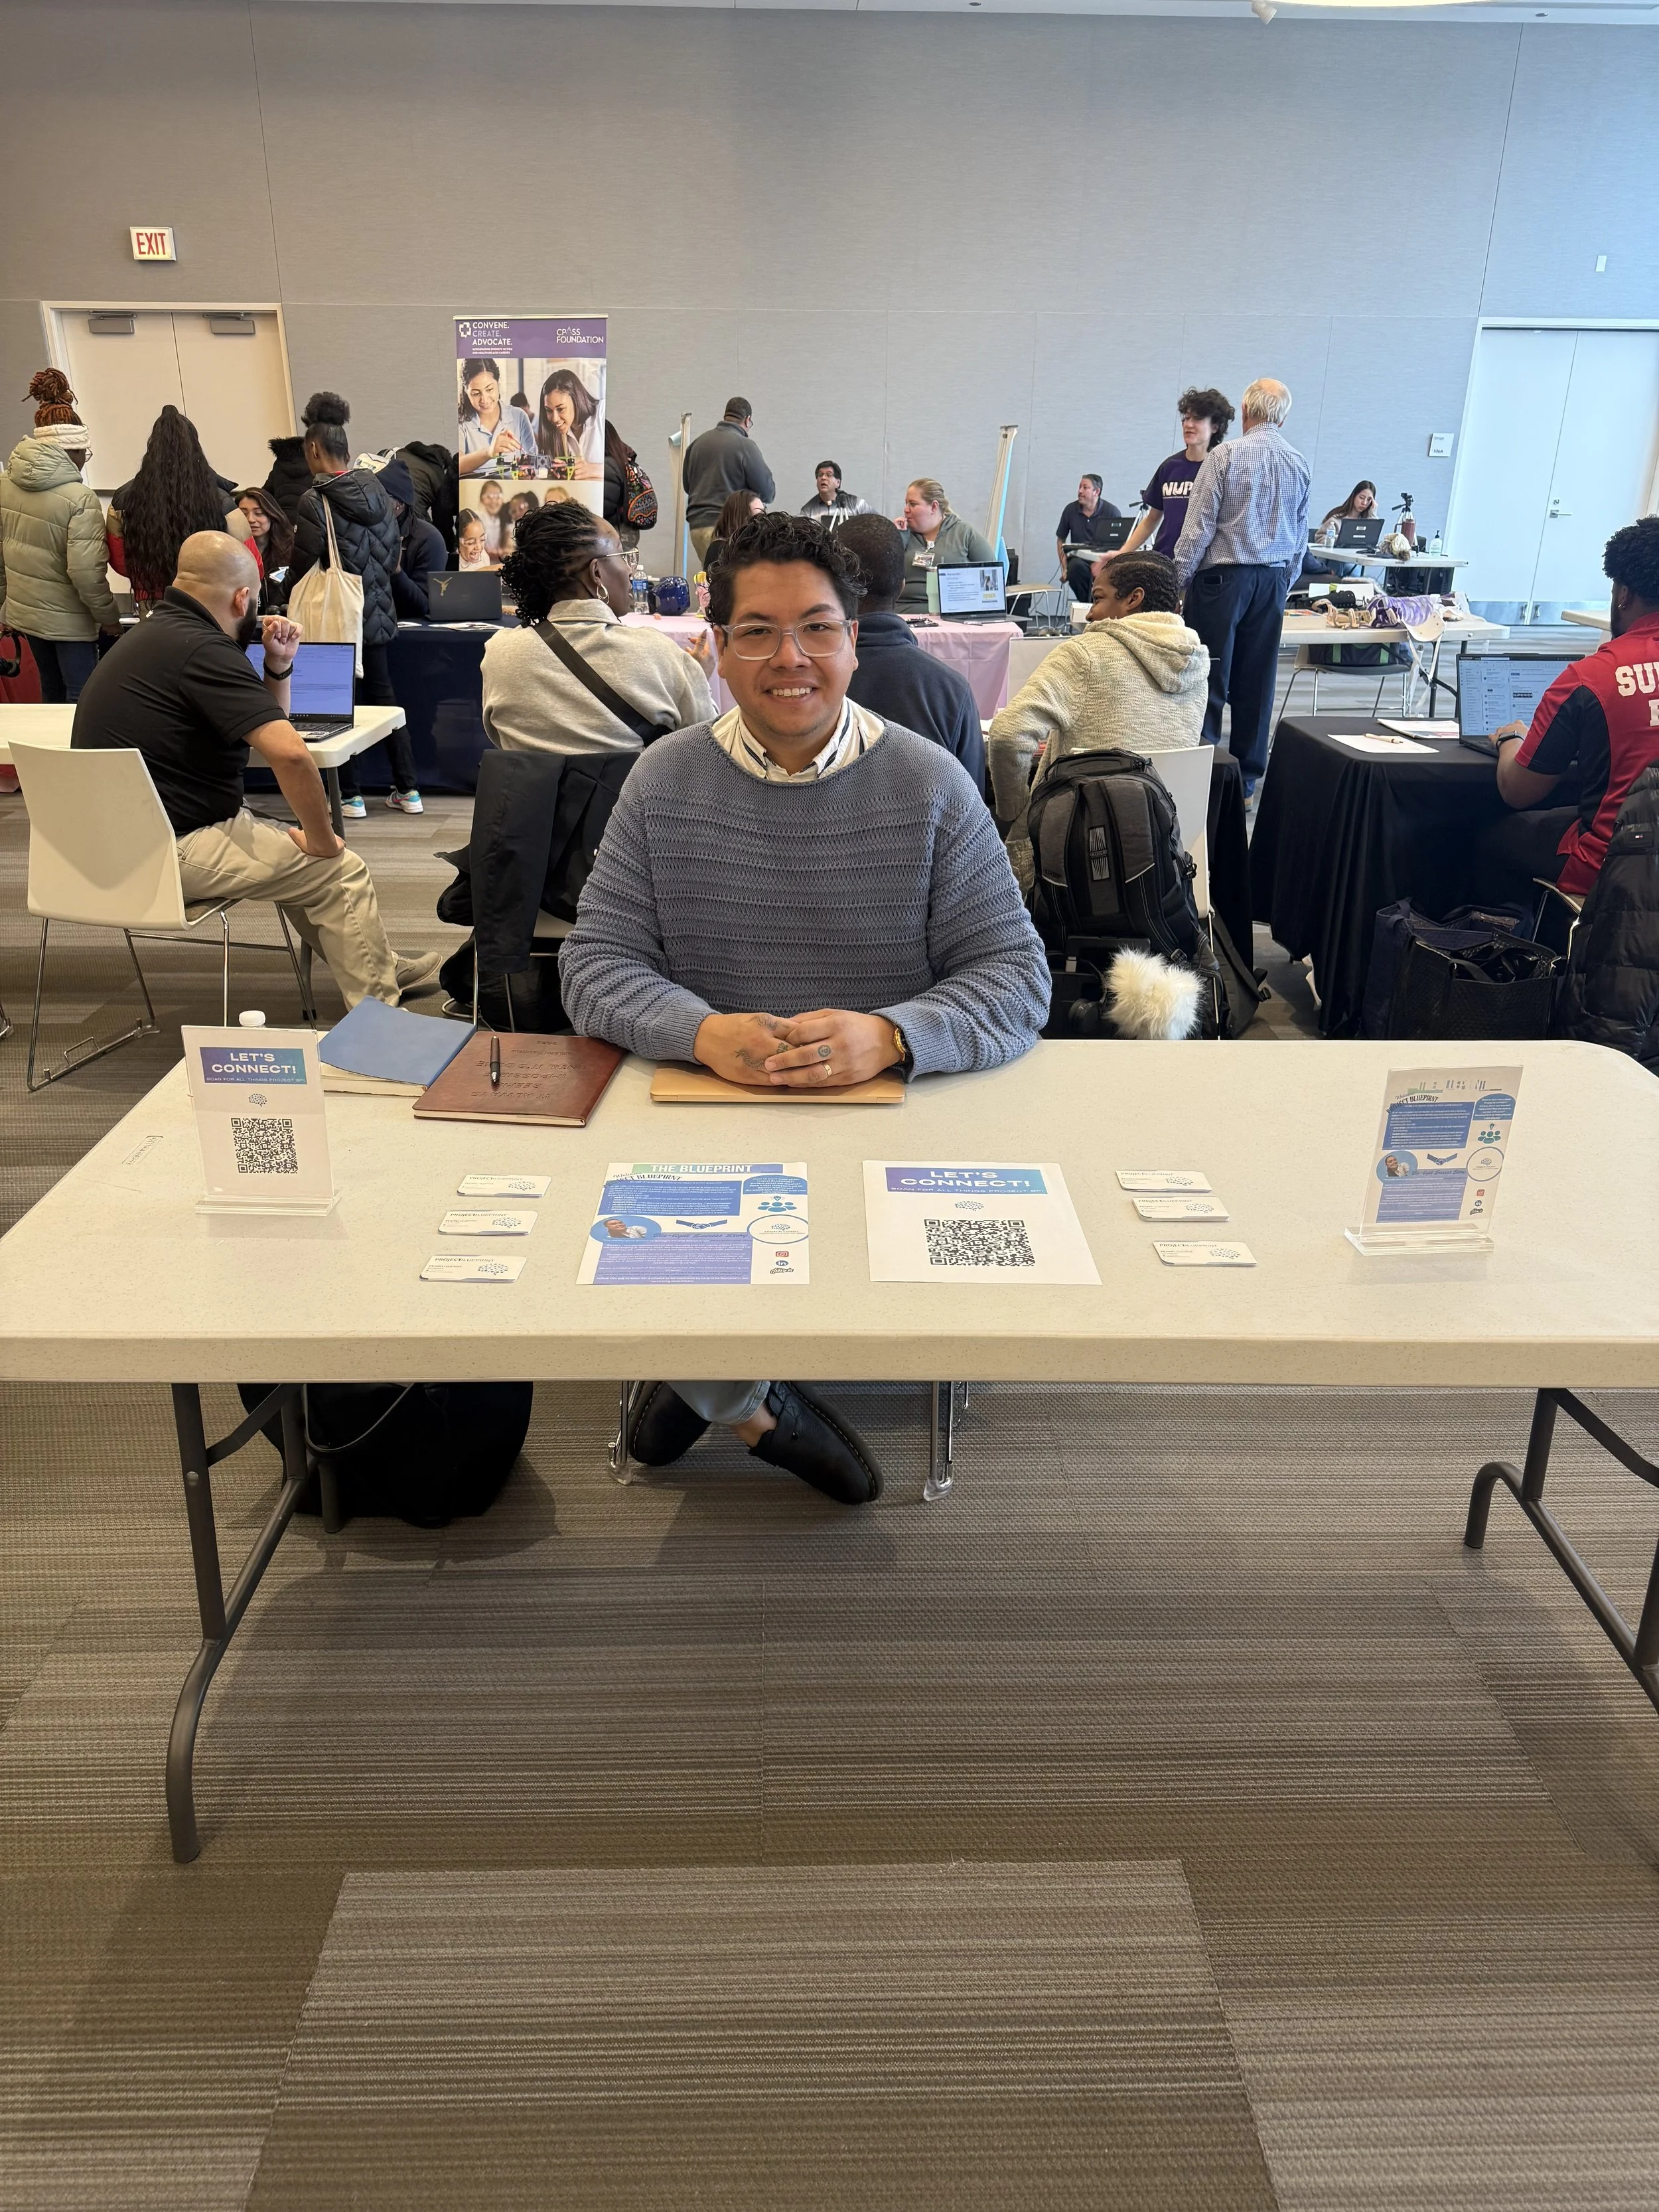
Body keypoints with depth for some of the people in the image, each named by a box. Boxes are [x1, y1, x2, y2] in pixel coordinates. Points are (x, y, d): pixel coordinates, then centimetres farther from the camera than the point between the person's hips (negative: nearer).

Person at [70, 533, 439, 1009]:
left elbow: (264, 729, 22)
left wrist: (278, 666, 6)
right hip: (170, 849, -11)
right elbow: (289, 752, -31)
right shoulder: (203, 649, -19)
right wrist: (321, 840, -17)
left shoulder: (157, 632, 14)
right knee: (340, 871, -3)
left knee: (293, 852, 26)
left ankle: (380, 970, 36)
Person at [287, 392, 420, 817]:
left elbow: (303, 568, -12)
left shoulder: (316, 502, -15)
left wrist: (291, 602, 6)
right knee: (383, 695, 14)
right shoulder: (376, 491, 2)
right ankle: (408, 790, 15)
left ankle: (350, 796, 8)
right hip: (377, 614, 6)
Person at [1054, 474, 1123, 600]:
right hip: (1078, 559, 2)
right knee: (1076, 568, -34)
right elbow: (1061, 540, 15)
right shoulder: (1070, 509, 4)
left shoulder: (1112, 512, -4)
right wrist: (1065, 568, 3)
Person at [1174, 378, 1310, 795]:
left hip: (1223, 576, -5)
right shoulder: (1299, 464, 8)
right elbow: (1301, 535, 14)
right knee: (1256, 681, 9)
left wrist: (1180, 579, -3)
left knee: (1210, 677, -3)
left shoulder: (1224, 456, -9)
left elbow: (1198, 526, -10)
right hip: (1274, 579, 5)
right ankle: (1248, 775, 14)